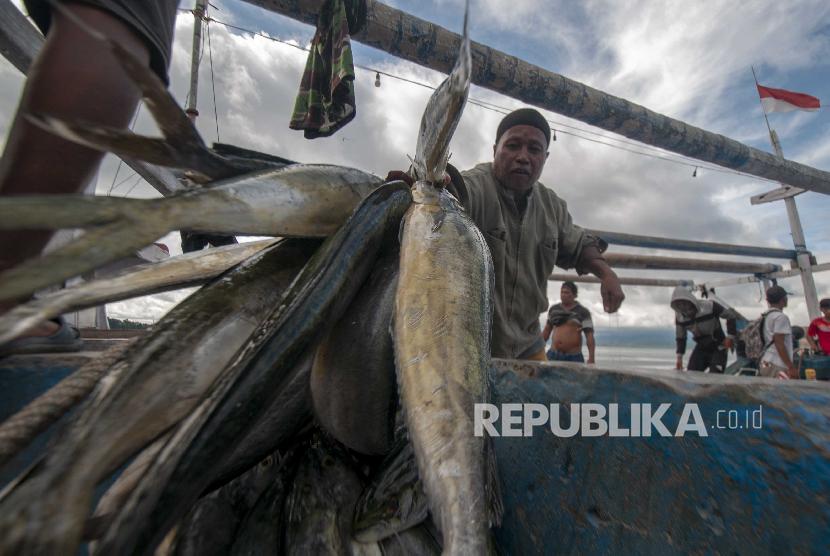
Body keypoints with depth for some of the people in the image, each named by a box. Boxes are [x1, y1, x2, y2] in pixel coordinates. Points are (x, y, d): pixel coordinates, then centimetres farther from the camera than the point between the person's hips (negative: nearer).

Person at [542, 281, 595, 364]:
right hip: (553, 355, 3)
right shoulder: (553, 309, 10)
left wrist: (591, 358, -14)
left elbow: (589, 335, -6)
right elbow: (547, 330, 17)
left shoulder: (583, 312, -1)